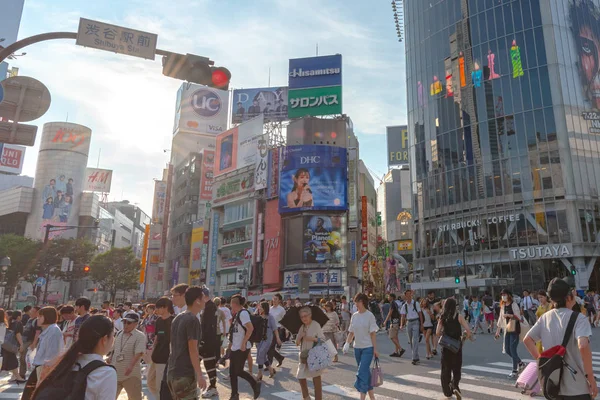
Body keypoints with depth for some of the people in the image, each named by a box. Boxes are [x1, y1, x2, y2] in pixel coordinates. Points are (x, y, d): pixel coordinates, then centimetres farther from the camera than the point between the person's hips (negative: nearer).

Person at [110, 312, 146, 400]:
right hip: (115, 372, 6)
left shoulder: (140, 336, -13)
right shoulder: (119, 334, 8)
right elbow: (114, 351, 18)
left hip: (131, 373, -6)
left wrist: (131, 366, -32)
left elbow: (139, 353, -22)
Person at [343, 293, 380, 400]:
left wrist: (375, 349, -10)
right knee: (365, 372, 13)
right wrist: (347, 344, -3)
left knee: (362, 373, -13)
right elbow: (351, 332, 11)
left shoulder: (369, 315, -8)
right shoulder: (354, 316, 6)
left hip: (368, 348, -5)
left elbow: (373, 333, -8)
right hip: (357, 348, 5)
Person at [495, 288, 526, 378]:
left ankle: (515, 371, 5)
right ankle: (520, 363, 29)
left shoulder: (514, 305, -10)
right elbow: (501, 318, 14)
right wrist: (498, 331, 13)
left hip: (514, 330, -7)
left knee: (512, 350, -6)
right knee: (507, 350, 8)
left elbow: (518, 317, -15)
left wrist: (509, 315, -28)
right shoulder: (503, 306, 10)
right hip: (507, 330, 7)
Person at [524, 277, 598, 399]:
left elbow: (527, 340, 8)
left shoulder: (545, 317, 4)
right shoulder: (578, 318, -13)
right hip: (577, 389, -5)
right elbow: (583, 346, -27)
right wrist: (591, 378, -18)